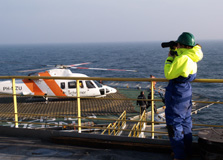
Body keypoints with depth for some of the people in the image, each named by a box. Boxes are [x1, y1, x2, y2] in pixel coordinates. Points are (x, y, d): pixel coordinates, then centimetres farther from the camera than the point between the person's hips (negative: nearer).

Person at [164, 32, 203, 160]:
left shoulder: (182, 58, -22)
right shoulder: (192, 58, 4)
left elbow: (169, 74, -21)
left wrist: (169, 58, -10)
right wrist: (175, 52, 13)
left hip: (176, 96, -9)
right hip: (186, 93, 9)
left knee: (175, 125, 0)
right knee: (186, 123, 19)